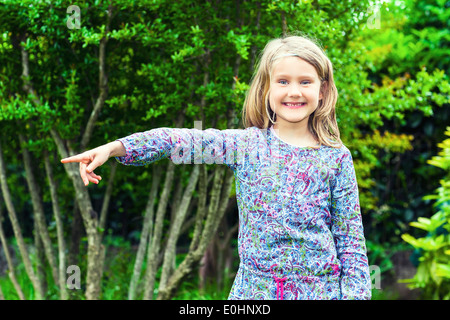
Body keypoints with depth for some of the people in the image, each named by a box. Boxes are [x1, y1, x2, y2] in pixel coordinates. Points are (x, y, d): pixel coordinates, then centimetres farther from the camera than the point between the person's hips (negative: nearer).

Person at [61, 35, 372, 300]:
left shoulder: (336, 158, 0)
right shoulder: (247, 145, 1)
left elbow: (351, 238, 2)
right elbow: (183, 141, -6)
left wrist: (355, 293, -4)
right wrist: (113, 148, -14)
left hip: (319, 288, -1)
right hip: (254, 286, 1)